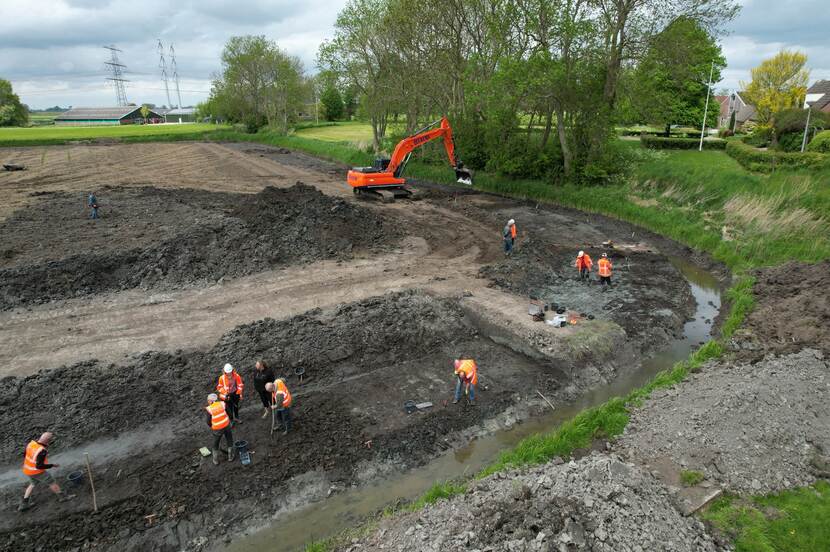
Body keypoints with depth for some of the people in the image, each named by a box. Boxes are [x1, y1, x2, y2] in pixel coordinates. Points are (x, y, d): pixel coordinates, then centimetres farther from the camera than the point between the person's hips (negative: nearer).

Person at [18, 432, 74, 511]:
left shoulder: (31, 443, -9)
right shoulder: (42, 451, -34)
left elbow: (25, 455, 6)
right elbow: (39, 466, -30)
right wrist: (52, 465, -16)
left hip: (28, 470, 8)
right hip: (37, 471, -7)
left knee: (33, 484, 30)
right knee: (51, 482, 10)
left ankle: (24, 504, 32)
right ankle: (62, 497, 24)